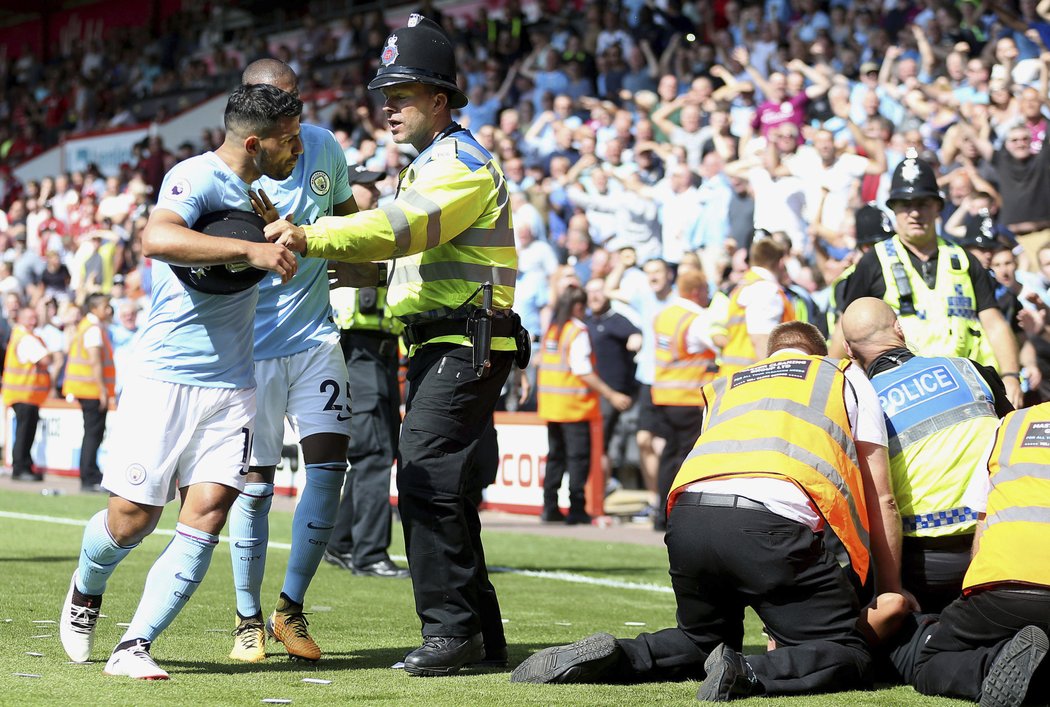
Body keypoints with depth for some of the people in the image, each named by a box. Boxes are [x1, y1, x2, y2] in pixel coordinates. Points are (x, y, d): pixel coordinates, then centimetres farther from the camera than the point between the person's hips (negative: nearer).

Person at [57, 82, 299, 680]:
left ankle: (135, 647, -6)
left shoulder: (253, 190, 15)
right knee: (133, 517, 0)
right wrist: (249, 249, -38)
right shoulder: (198, 177, -13)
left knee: (207, 516, -9)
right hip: (167, 377, -7)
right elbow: (157, 238, -35)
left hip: (232, 383, 7)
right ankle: (87, 591, 33)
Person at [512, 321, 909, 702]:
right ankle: (748, 676, -22)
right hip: (775, 519, -5)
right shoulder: (847, 377, 27)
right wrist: (891, 594, 30)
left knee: (702, 640, 28)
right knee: (848, 655, 5)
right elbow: (880, 500, 22)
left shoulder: (723, 387, 37)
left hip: (687, 517, 5)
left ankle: (611, 658, 1)